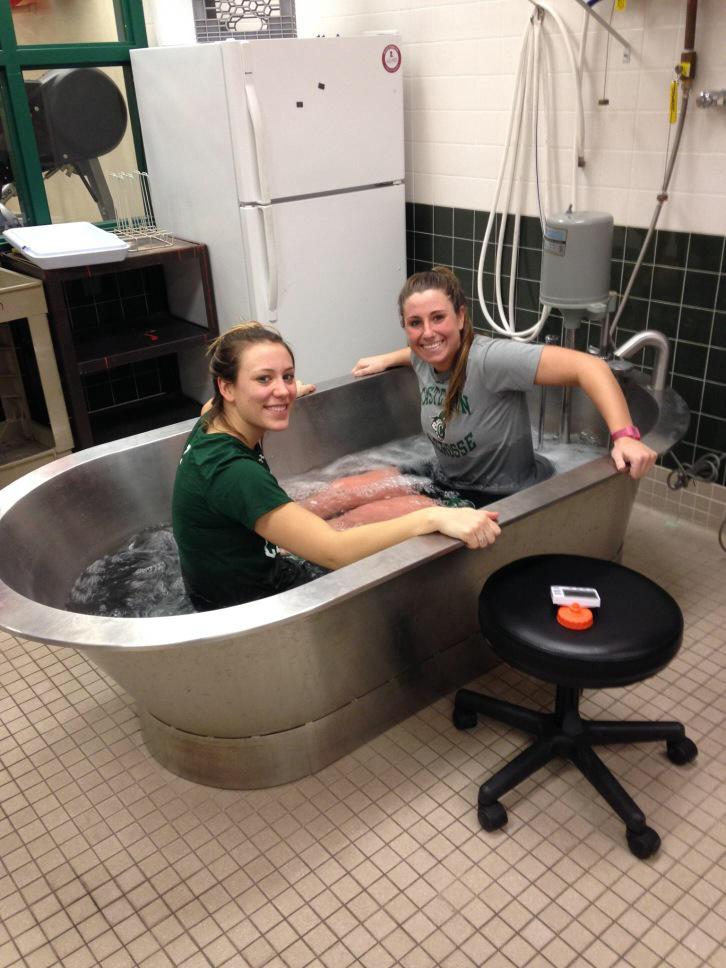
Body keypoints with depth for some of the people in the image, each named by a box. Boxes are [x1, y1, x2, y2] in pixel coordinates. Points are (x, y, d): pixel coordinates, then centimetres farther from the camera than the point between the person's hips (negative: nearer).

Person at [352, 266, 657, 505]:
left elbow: (587, 366, -34)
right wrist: (384, 360, 16)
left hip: (508, 500, -7)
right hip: (446, 486, 7)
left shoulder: (489, 358, -27)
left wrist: (625, 435, -43)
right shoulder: (423, 362, -4)